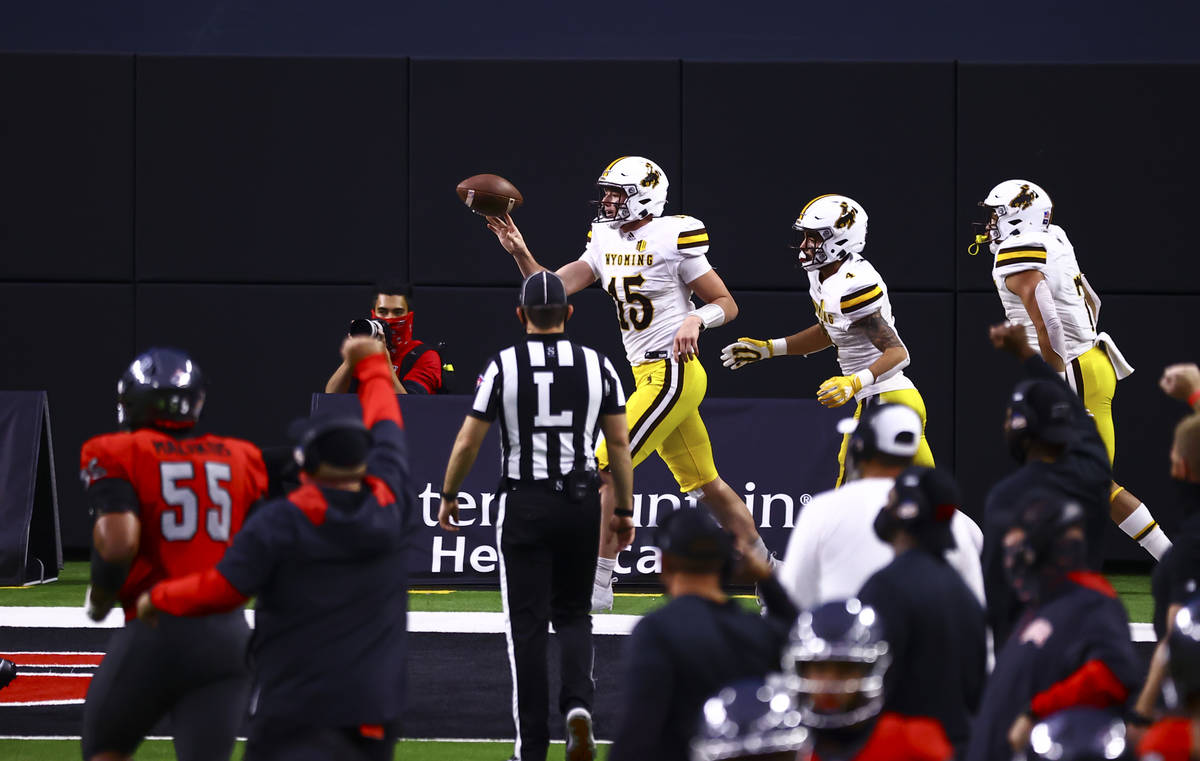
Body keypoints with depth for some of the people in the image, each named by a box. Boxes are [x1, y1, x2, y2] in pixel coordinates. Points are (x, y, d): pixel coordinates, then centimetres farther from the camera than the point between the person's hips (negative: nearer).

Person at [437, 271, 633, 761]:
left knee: (527, 624, 3)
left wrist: (449, 496, 11)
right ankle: (578, 704, -10)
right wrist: (624, 510, 10)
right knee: (573, 614, 16)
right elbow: (619, 443, 2)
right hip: (580, 500, 2)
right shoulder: (597, 366, 1)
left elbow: (468, 440, -4)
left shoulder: (503, 366, -5)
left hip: (525, 504, -2)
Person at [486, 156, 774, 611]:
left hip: (673, 373, -9)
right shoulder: (606, 244, 10)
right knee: (706, 485, 14)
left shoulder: (672, 241, -11)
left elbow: (727, 305, -5)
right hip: (647, 374, 9)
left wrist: (696, 319, -24)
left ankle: (598, 586, -8)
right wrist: (520, 253, -11)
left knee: (609, 467, -12)